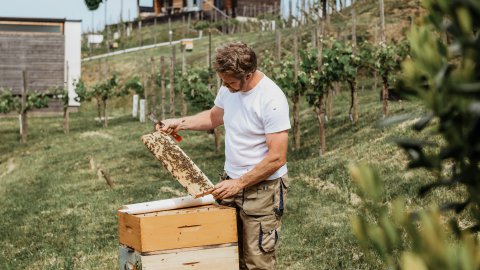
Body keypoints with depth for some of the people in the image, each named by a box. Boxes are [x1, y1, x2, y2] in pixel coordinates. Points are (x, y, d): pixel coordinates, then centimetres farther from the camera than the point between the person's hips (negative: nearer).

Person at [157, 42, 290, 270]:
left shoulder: (272, 100, -21)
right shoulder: (228, 89, 2)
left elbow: (277, 159, -22)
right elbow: (213, 117, 25)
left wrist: (239, 184, -17)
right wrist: (179, 123, 11)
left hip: (262, 188, -7)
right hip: (231, 182, 7)